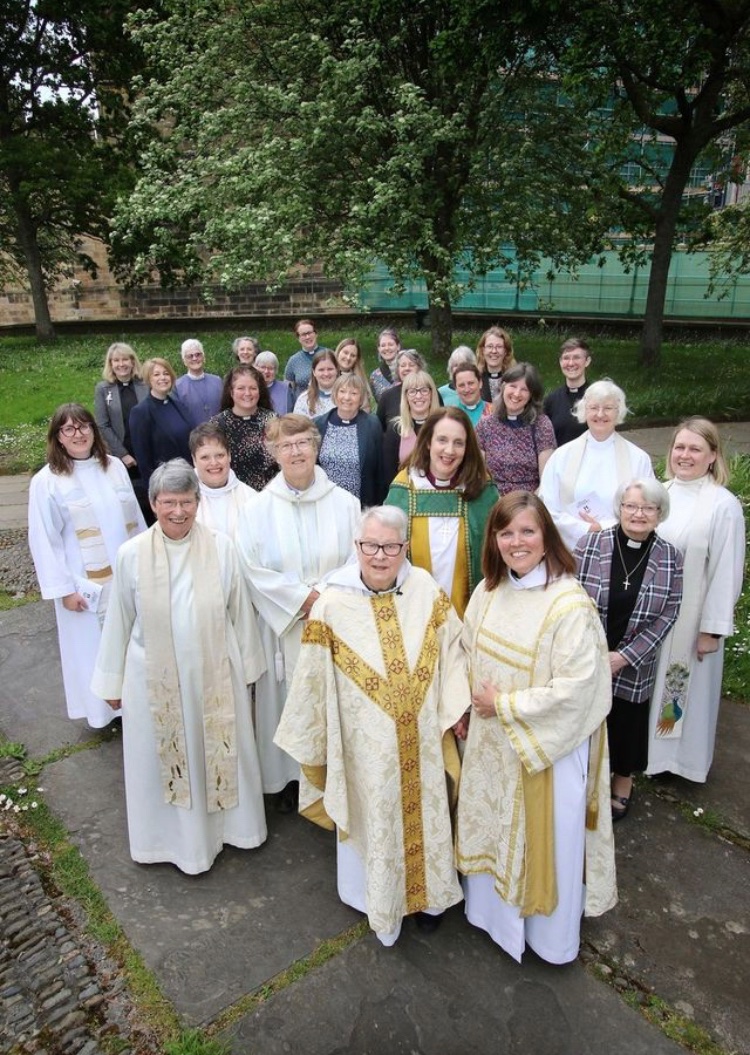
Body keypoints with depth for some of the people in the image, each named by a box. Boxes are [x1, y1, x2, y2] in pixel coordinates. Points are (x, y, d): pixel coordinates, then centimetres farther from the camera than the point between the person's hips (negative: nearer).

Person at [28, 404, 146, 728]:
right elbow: (44, 541, -9)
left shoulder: (115, 467, 3)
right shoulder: (47, 481, -9)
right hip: (86, 583, -3)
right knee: (93, 646, 9)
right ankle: (102, 708, 27)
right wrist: (64, 588, -11)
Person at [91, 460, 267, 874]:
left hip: (215, 673, 0)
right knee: (165, 757, 15)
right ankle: (177, 836, 39)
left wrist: (246, 666, 6)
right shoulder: (131, 554, -10)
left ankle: (228, 822, 43)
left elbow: (240, 612, -1)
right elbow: (119, 621, 1)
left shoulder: (221, 547, -11)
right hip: (155, 678, 0)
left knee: (221, 752, 17)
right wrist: (114, 680, 8)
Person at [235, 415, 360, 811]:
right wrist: (302, 597, -14)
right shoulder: (259, 507, -4)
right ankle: (288, 777, 29)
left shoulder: (344, 503, -2)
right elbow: (252, 569, -7)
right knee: (286, 698, 9)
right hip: (284, 625, -1)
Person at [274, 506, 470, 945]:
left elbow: (453, 651, 1)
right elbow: (313, 679, -8)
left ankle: (427, 892, 47)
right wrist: (311, 742, 0)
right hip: (367, 744, -2)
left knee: (425, 812, 20)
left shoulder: (428, 592, -11)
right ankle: (382, 900, 43)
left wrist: (454, 708, -4)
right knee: (376, 818, 16)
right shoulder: (333, 605, -17)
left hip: (422, 738, 2)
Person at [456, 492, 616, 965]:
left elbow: (576, 688, -25)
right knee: (494, 828, 23)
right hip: (492, 739, 6)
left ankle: (551, 934, 41)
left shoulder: (569, 603, -24)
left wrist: (505, 705, -18)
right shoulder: (488, 591, -3)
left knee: (545, 836, 14)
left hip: (548, 745, -6)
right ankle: (495, 910, 50)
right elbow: (471, 656, 9)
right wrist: (472, 704, -2)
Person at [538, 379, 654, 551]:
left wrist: (605, 529, -12)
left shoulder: (639, 459, 4)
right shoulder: (562, 456, 5)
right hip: (570, 550, 1)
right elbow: (548, 507, 0)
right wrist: (586, 530, -12)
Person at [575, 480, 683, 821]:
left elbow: (667, 615, -6)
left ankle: (622, 786, 41)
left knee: (626, 724, 16)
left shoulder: (670, 558, -5)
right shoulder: (590, 544, -9)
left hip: (633, 668, 1)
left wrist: (624, 656, -13)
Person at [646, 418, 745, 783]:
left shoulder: (724, 505, -14)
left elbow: (726, 572, -13)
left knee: (685, 689, 12)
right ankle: (646, 747, 37)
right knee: (648, 685, 17)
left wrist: (713, 629, -12)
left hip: (691, 619, -4)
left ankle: (681, 755, 33)